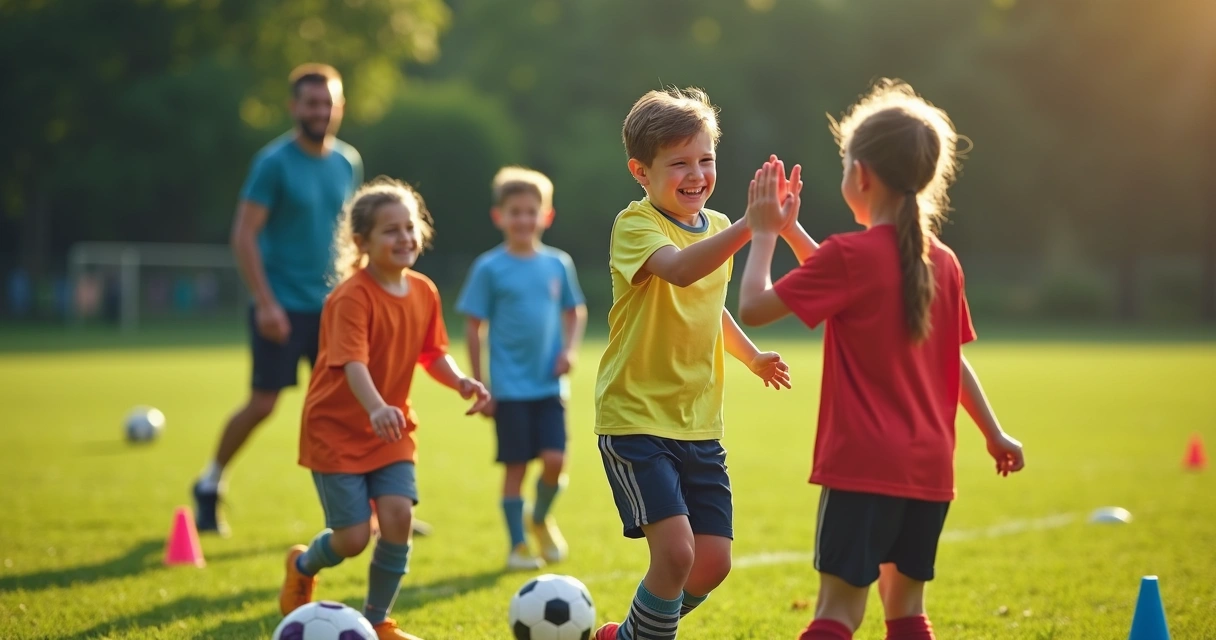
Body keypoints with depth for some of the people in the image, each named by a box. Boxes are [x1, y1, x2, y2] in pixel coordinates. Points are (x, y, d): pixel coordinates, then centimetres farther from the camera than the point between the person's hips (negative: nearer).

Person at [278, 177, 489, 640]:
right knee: (353, 538, -6)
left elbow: (432, 354, 7)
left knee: (399, 515, -12)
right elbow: (352, 362, -34)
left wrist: (461, 382, -14)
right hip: (337, 429, -5)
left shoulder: (424, 292, 0)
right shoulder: (352, 297, -22)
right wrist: (376, 407, -52)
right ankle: (303, 566, 31)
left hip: (391, 430, 5)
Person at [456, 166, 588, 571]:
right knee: (515, 465, 1)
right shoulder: (489, 268, -4)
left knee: (554, 460, -6)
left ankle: (541, 518, 23)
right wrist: (479, 386, -3)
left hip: (549, 384, 3)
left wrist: (571, 349, -2)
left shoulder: (558, 264, 6)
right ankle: (517, 545, 14)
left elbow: (575, 313, 17)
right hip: (509, 388, -3)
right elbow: (474, 326, -1)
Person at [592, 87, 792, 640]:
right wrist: (751, 225, -47)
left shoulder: (716, 228, 10)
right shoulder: (635, 224, -13)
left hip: (699, 424, 7)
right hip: (636, 418, -7)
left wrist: (751, 356, 17)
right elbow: (679, 269, -36)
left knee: (712, 561, 4)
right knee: (676, 550, -19)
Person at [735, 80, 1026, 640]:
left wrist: (764, 233, 3)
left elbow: (753, 307, -10)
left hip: (863, 464, -6)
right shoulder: (942, 263, 9)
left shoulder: (849, 256, -11)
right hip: (929, 467, 6)